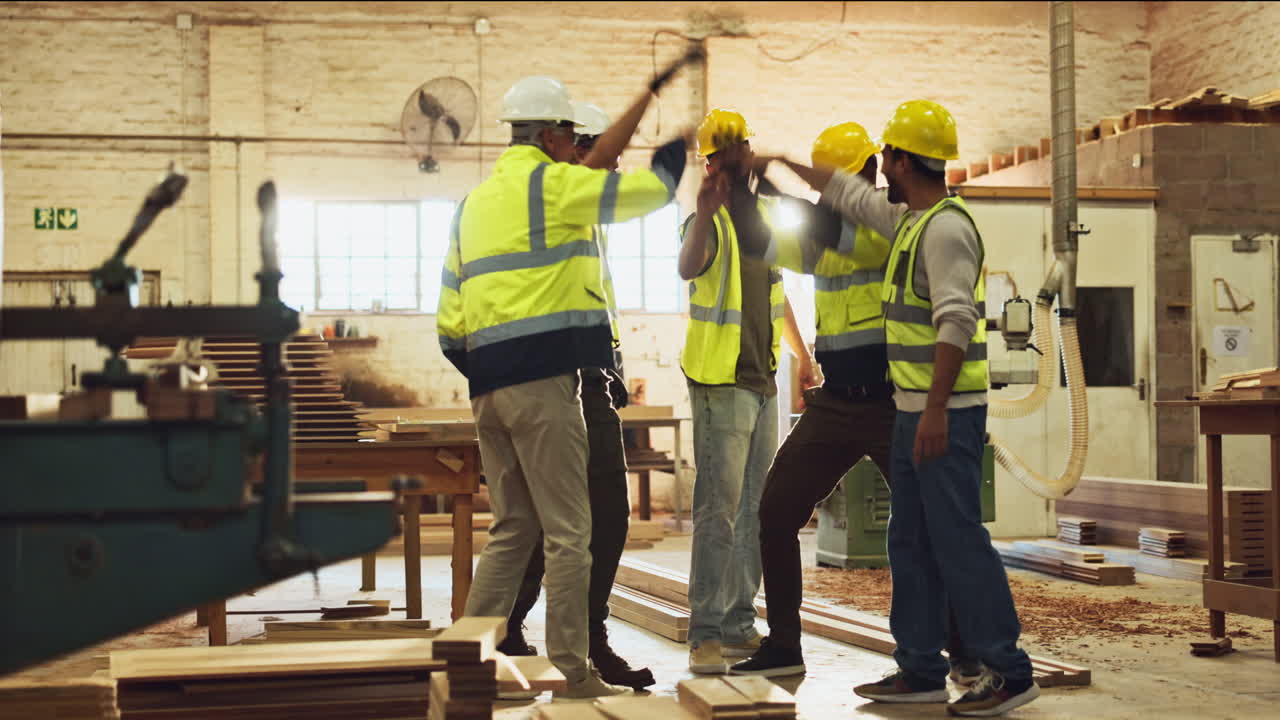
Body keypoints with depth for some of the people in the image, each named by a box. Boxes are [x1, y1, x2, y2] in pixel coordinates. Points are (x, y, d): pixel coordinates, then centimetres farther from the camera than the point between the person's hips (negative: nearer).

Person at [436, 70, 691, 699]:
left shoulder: (474, 202, 18)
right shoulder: (551, 183, -6)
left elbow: (449, 321, 18)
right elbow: (652, 192, -2)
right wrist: (674, 148, 18)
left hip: (487, 386, 8)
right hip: (543, 381, -8)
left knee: (513, 528, 15)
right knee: (568, 531, -2)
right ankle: (572, 672, 0)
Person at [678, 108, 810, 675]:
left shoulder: (763, 214, 13)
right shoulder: (710, 220, -10)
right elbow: (689, 267, -34)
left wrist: (800, 352, 27)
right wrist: (704, 214, -49)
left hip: (762, 379, 8)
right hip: (722, 379, -8)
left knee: (755, 509, 12)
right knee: (719, 509, -11)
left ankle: (739, 625, 20)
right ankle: (705, 633, -7)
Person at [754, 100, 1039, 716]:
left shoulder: (945, 227, -15)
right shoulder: (910, 220, 15)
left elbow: (956, 324, -23)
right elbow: (847, 193, 31)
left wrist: (937, 410, -26)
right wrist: (783, 162, 37)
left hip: (946, 413, -10)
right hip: (914, 410, 10)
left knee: (957, 539, -9)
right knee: (911, 542, 12)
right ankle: (921, 670, 18)